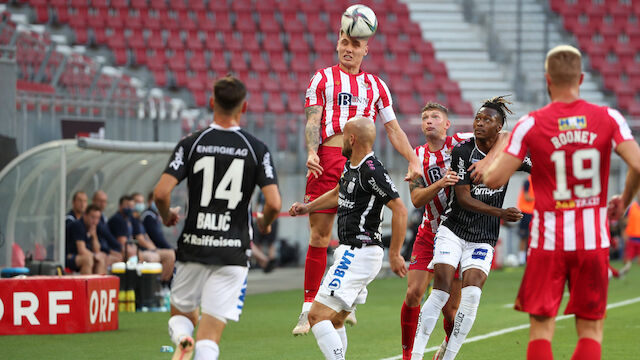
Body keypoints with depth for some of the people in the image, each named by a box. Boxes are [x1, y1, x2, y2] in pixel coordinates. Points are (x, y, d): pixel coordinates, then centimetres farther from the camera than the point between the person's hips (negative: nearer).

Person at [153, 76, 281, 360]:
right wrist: (264, 224, 13)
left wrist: (167, 216, 11)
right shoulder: (256, 149, -2)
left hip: (192, 248, 1)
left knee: (181, 314, 23)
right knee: (209, 336, 0)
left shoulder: (191, 144, -2)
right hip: (233, 252, -1)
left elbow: (161, 193, -11)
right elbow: (274, 204, -9)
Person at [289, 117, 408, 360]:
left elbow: (400, 210, -20)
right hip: (350, 252, 10)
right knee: (334, 320, 17)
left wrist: (395, 254, -19)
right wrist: (307, 207, 32)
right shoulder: (351, 166, 12)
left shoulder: (372, 171, -18)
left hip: (358, 255, -10)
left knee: (317, 315, -16)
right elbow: (338, 194, 35)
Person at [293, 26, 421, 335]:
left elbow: (393, 128, 19)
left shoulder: (375, 85, 18)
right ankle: (308, 310, 1)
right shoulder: (323, 78, 12)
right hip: (327, 157, -2)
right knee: (319, 236, -4)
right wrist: (311, 152, -15)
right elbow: (312, 120, 3)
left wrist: (413, 160, 7)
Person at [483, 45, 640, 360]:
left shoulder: (530, 125, -6)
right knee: (590, 330, 8)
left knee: (541, 329, 5)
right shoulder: (608, 119, -2)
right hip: (593, 238, 1)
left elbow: (493, 180, -8)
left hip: (548, 239, -1)